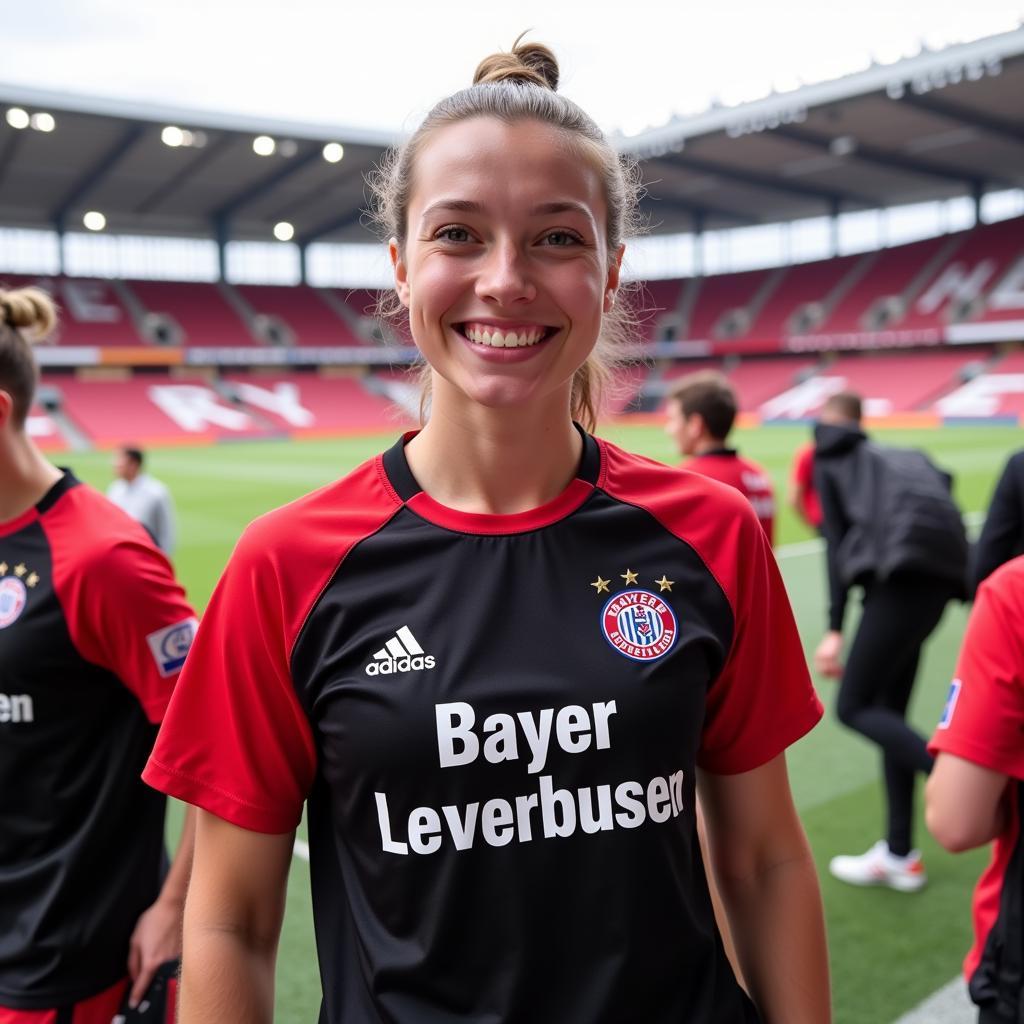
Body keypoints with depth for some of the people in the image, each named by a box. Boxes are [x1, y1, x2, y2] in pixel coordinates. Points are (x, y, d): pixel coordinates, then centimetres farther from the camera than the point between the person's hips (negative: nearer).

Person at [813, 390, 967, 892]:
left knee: (854, 708, -2)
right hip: (942, 572, 7)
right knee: (888, 711, 16)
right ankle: (899, 855, 21)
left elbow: (836, 542, 4)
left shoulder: (829, 459, 15)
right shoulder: (908, 457, 32)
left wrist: (835, 630, -2)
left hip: (902, 575, -7)